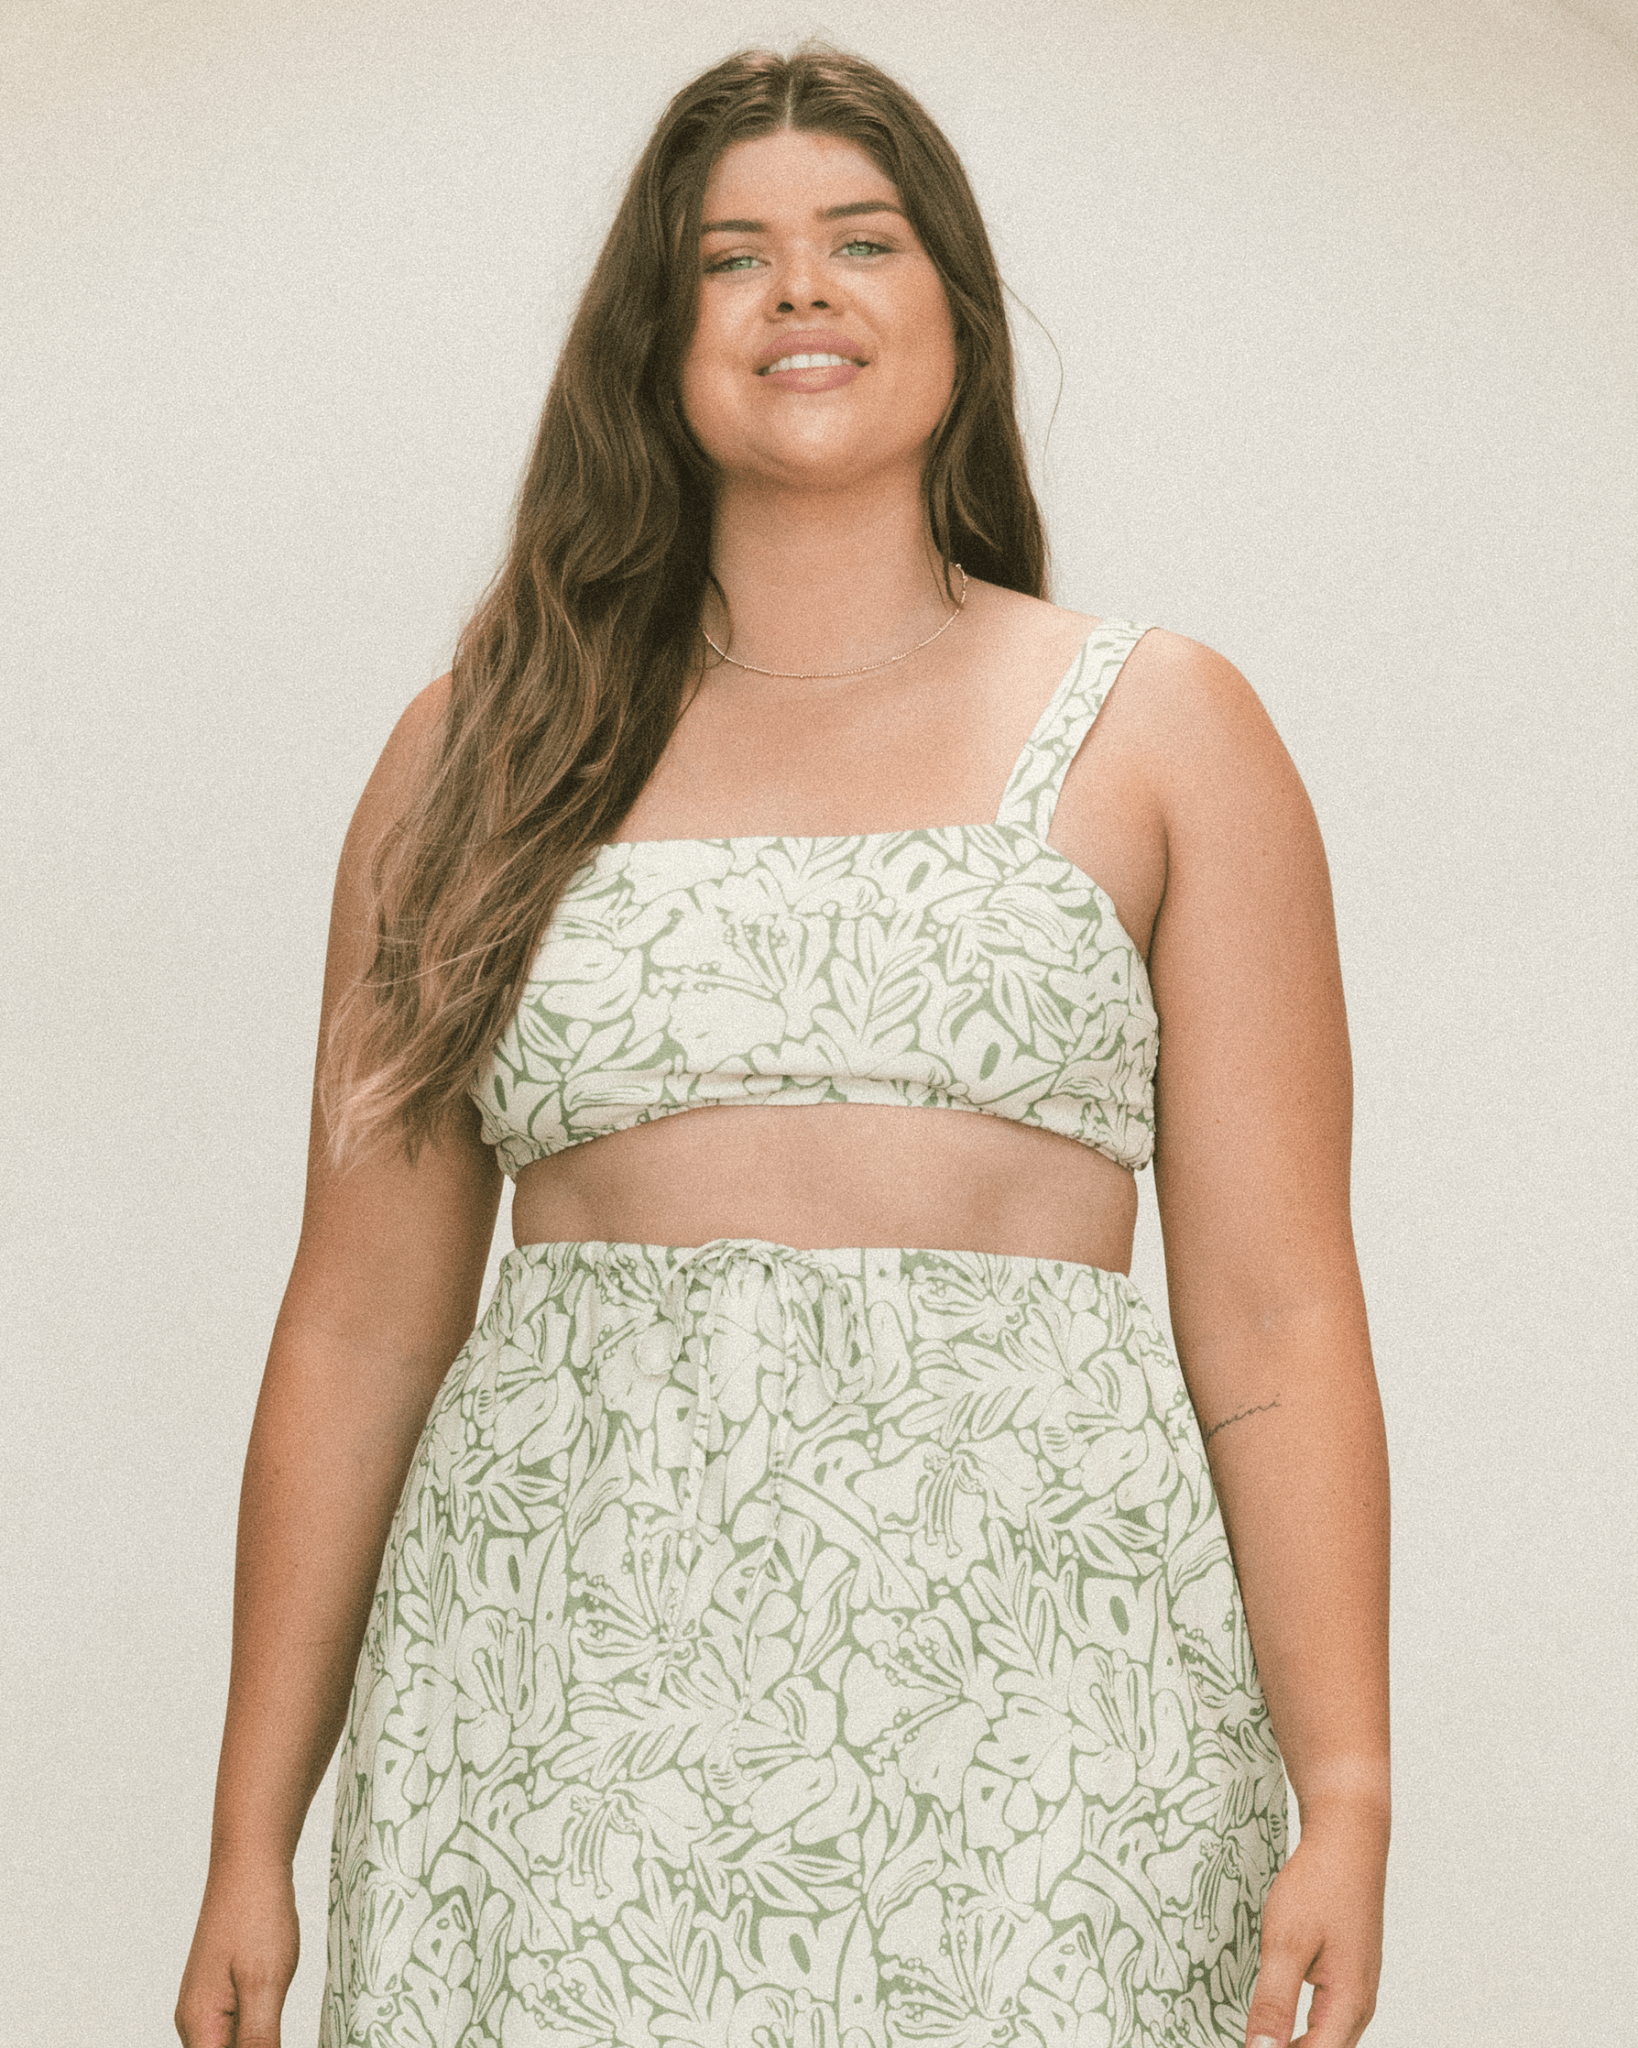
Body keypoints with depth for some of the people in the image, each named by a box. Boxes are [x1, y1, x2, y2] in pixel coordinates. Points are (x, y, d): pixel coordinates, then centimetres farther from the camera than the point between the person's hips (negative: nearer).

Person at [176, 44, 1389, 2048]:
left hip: (1023, 1707, -1)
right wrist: (252, 1839, 6)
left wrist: (1344, 1798, -8)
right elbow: (361, 1322, 9)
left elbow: (1274, 1316, 1)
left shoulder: (1156, 731, 7)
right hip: (565, 1718, 1)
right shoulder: (485, 751, 10)